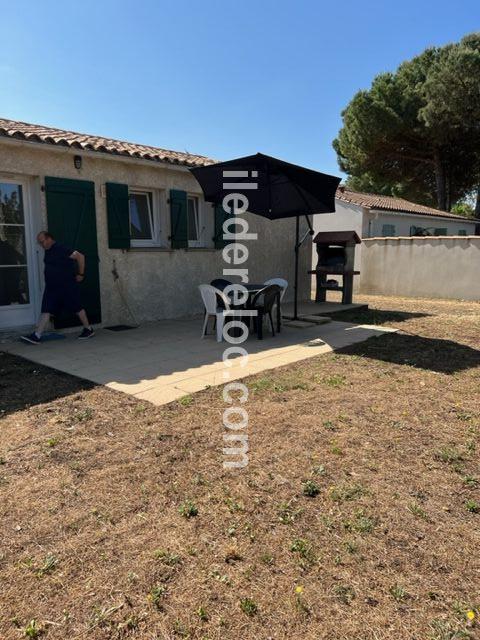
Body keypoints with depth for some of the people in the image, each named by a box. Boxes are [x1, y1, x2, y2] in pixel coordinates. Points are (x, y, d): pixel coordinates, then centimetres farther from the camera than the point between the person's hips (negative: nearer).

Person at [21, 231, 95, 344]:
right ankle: (36, 336, -3)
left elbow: (80, 256, -19)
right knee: (46, 310, 0)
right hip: (51, 286, 8)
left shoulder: (61, 249, -15)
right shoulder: (48, 251, 11)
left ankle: (88, 330, 19)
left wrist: (80, 274, -14)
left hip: (67, 286, -8)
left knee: (77, 308, 4)